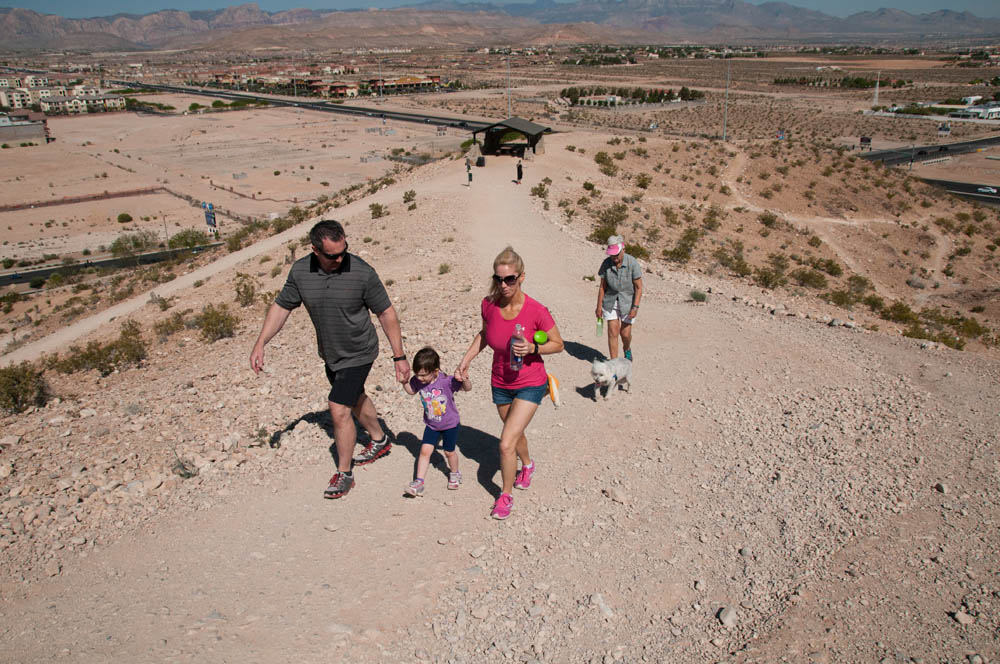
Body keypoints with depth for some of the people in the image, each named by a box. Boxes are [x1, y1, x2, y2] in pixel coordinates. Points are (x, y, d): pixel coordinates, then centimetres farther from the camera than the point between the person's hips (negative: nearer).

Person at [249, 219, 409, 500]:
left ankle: (344, 474, 7)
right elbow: (281, 306, -1)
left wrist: (399, 357, -14)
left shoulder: (362, 272, -24)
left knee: (339, 409, -11)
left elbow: (386, 312, -16)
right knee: (354, 399, 24)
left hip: (358, 353, -6)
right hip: (329, 353, 6)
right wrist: (260, 344, -8)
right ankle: (380, 439, 50)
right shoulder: (300, 271, -13)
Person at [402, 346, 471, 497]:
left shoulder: (446, 381, -30)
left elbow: (467, 388, -26)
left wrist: (464, 380, -47)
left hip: (450, 424, -3)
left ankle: (454, 473, 42)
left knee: (449, 452, 13)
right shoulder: (418, 381, -15)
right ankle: (419, 482, 3)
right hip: (431, 424, 3)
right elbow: (411, 390, 7)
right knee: (425, 450, -5)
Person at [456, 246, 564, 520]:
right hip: (500, 384, 5)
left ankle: (506, 495, 13)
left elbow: (558, 344, -11)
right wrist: (467, 359, -2)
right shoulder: (489, 305, -13)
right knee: (515, 433, 26)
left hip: (530, 385, -4)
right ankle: (527, 465, 57)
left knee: (506, 443, -10)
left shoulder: (536, 311, -25)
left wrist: (532, 348, -28)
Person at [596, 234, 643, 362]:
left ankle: (627, 349, 40)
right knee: (613, 332, -4)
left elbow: (639, 287, -13)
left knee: (625, 333, 5)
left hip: (628, 301, -1)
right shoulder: (606, 263, -11)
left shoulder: (632, 263, -19)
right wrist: (599, 306, 1)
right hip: (611, 301, 2)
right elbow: (602, 286, -1)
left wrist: (635, 307, -19)